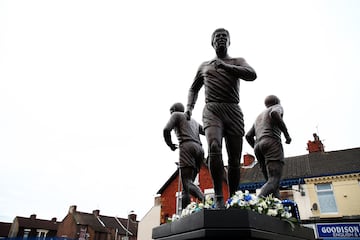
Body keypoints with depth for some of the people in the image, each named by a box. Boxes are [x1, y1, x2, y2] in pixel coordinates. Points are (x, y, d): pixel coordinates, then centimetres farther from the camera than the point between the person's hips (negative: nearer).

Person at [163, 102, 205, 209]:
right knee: (188, 183, 5)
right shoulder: (193, 120, 35)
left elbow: (166, 130, -1)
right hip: (199, 149, 7)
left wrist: (171, 145, 10)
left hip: (187, 146, -7)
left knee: (187, 182, -15)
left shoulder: (176, 115, 15)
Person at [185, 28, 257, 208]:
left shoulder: (237, 62, 17)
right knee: (214, 148, -28)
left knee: (235, 160, -2)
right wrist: (189, 106, 12)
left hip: (233, 112, 1)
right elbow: (194, 89, 30)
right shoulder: (204, 66, 23)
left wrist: (225, 66, -12)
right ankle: (218, 196, -21)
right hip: (211, 110, 0)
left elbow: (252, 75, -4)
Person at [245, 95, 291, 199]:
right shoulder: (278, 108, 16)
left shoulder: (259, 117, 34)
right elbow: (274, 114, -10)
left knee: (271, 181, 4)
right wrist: (287, 134, -4)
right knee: (274, 181, -20)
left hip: (259, 147, 7)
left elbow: (248, 136, 24)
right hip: (272, 143, -7)